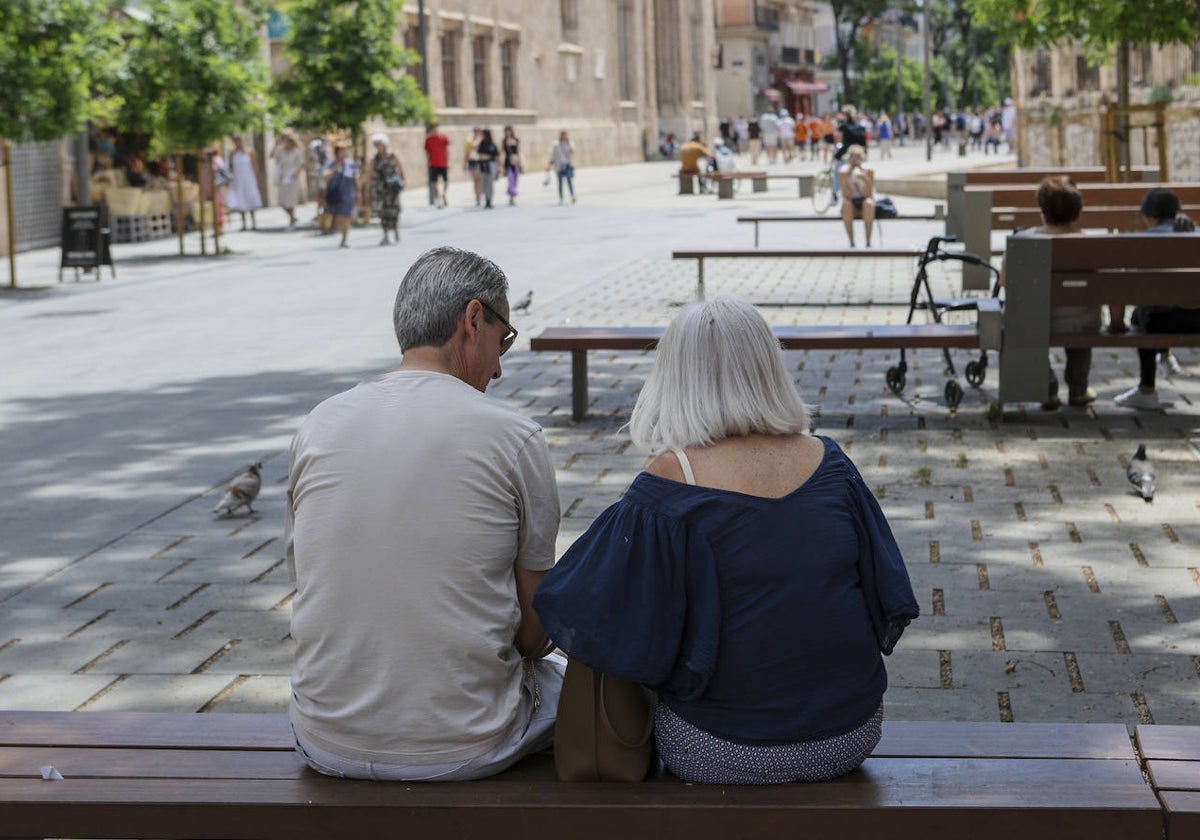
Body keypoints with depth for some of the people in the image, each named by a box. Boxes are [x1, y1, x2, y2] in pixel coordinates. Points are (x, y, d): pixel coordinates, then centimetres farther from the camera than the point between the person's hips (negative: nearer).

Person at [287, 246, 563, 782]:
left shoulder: (317, 428, 1)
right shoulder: (514, 438, -10)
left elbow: (311, 588, 10)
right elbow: (534, 631, -3)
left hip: (330, 746, 4)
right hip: (464, 747, -3)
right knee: (567, 678, 28)